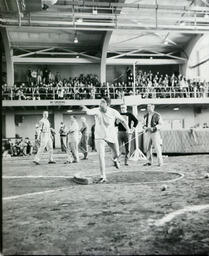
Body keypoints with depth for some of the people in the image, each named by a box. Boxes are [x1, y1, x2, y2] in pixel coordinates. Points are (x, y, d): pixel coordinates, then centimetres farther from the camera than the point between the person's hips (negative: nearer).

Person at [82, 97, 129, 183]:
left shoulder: (114, 112, -13)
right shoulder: (97, 110, -17)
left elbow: (122, 120, 3)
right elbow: (90, 112, -40)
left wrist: (128, 129, 2)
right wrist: (86, 109, -62)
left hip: (111, 136, 2)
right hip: (99, 136, -1)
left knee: (117, 154, 13)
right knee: (101, 156, -13)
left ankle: (115, 160, 53)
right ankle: (103, 177, -4)